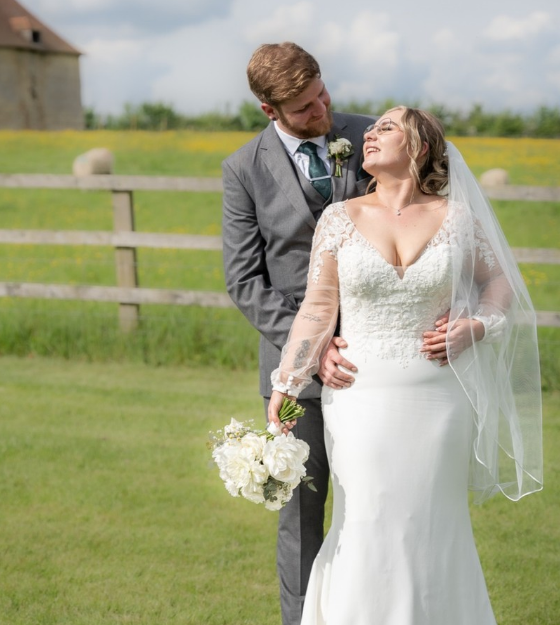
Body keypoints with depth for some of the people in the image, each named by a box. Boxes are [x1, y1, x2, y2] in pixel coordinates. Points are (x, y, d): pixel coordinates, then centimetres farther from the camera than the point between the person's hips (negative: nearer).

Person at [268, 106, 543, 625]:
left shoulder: (456, 216, 1)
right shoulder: (341, 218, 1)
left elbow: (498, 281, 13)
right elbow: (318, 309, -1)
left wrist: (476, 326, -6)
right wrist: (286, 384, -9)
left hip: (438, 396, 1)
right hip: (363, 397, 0)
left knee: (430, 527, 8)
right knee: (370, 526, 2)